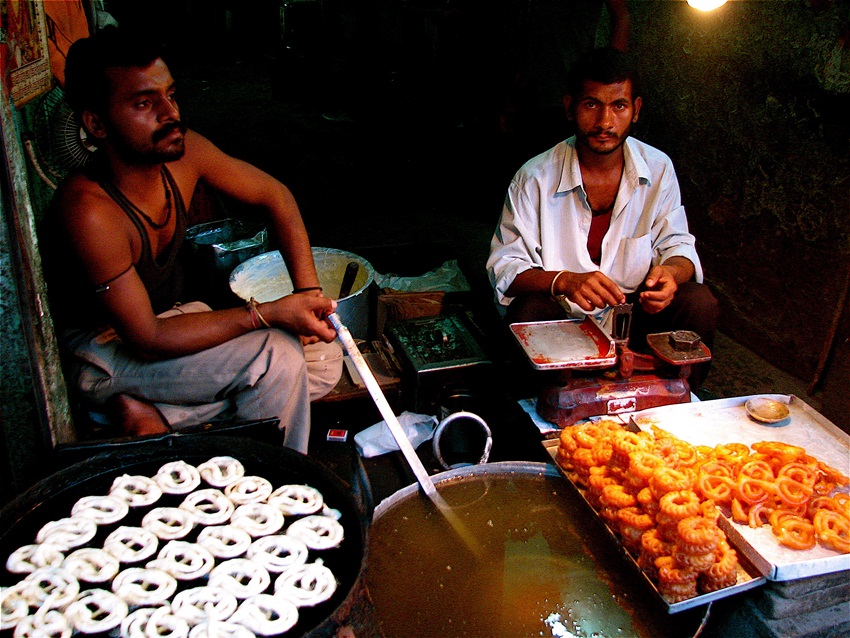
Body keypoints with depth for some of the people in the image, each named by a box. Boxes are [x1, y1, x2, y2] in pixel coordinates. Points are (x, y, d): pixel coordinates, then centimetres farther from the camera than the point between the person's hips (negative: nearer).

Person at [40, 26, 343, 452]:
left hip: (170, 316, 8)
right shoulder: (89, 212, -32)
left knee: (324, 361, -1)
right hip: (104, 351, -7)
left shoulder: (182, 151, -14)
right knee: (276, 359, -26)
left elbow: (275, 195, 0)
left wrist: (308, 294, -11)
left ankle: (150, 411, -5)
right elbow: (147, 339, -29)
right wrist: (269, 314, -28)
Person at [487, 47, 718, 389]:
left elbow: (678, 246, 4)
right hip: (562, 318, -3)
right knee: (527, 312, -33)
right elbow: (505, 266, -12)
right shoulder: (534, 178, -10)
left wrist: (670, 273, -22)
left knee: (700, 302, -20)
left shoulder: (658, 169, -1)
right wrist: (564, 281, -32)